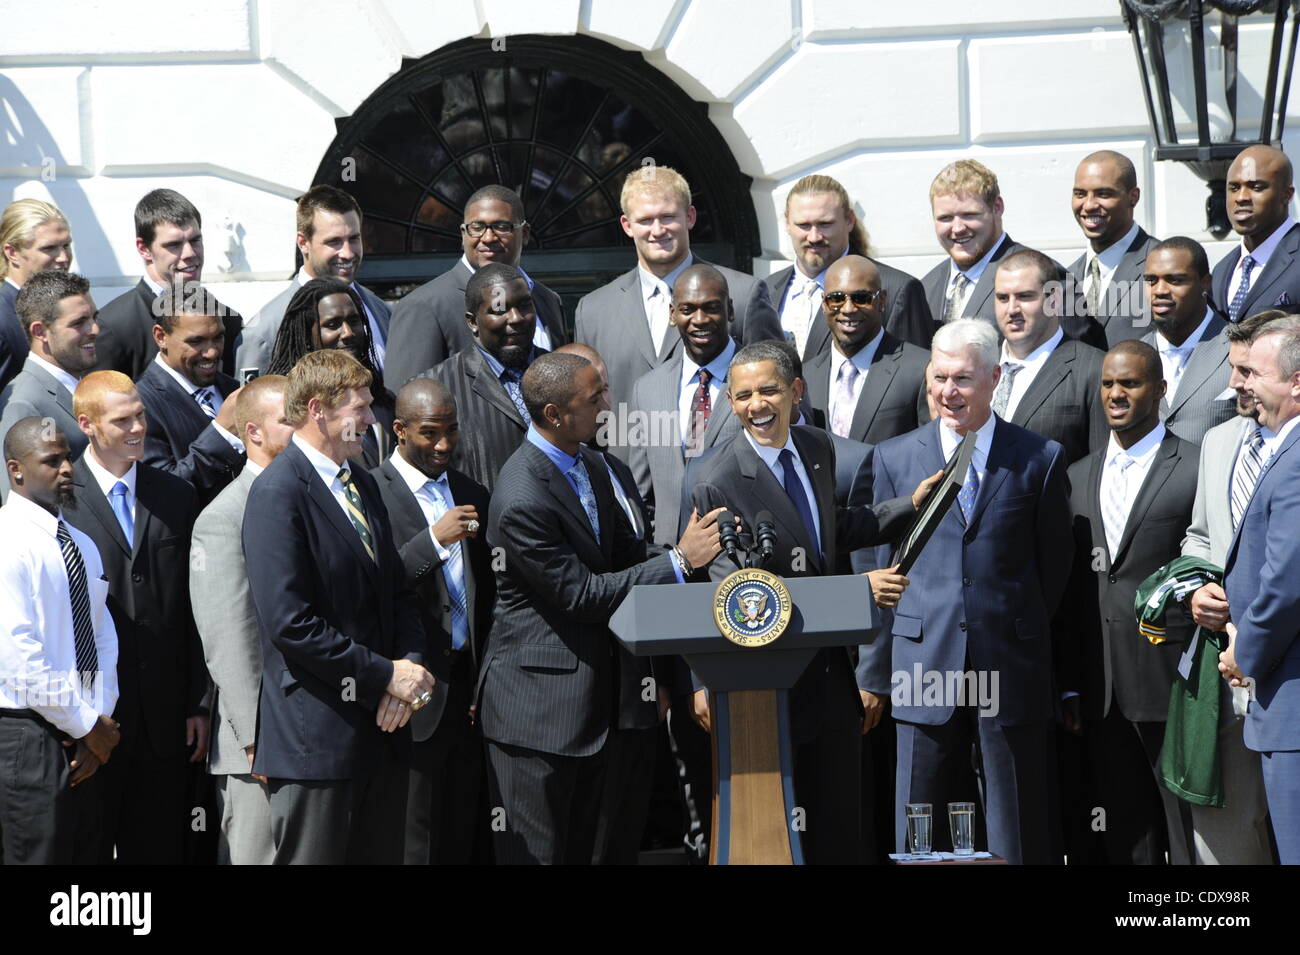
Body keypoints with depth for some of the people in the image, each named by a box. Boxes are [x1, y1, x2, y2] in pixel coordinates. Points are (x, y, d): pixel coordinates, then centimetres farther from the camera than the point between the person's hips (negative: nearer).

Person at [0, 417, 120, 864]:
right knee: (40, 855, -5)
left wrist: (99, 721, 0)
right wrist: (87, 725, -12)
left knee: (85, 854, 11)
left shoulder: (82, 545, 15)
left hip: (83, 738, 8)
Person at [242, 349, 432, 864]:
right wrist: (386, 674, -15)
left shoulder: (363, 485, 16)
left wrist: (409, 661, -2)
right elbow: (290, 623, -20)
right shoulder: (278, 492, -13)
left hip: (381, 726, 8)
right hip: (317, 735, -8)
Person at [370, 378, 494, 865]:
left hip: (468, 691, 6)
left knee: (462, 842, 8)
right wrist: (435, 540, -22)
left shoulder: (472, 495, 14)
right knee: (413, 846, -3)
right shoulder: (370, 493, -7)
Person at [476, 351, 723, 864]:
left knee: (580, 846, 16)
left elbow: (625, 553, 14)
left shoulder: (590, 466, 6)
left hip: (593, 694, 9)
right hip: (539, 702, -9)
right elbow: (582, 594, -20)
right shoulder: (522, 499, -24)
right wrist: (679, 561, -18)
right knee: (536, 851, 1)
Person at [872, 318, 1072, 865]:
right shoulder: (894, 458, 9)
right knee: (919, 837, 3)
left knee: (1017, 837, 3)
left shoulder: (1040, 459, 4)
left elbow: (1054, 566, 8)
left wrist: (1021, 634, 7)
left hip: (1012, 670, -1)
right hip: (925, 661, 1)